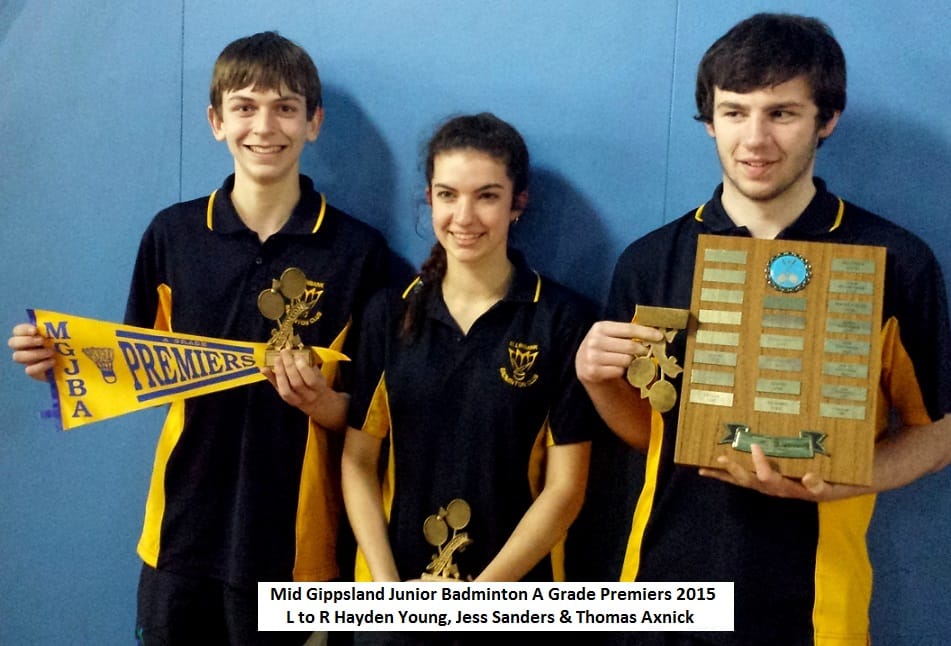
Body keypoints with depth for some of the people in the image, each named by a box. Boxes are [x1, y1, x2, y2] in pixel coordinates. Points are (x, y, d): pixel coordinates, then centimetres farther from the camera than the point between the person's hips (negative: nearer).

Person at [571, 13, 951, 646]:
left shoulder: (896, 262, -8)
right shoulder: (650, 260, -2)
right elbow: (646, 431, 7)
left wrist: (835, 480, -16)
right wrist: (598, 380, -13)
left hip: (807, 595, -2)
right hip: (661, 583, 2)